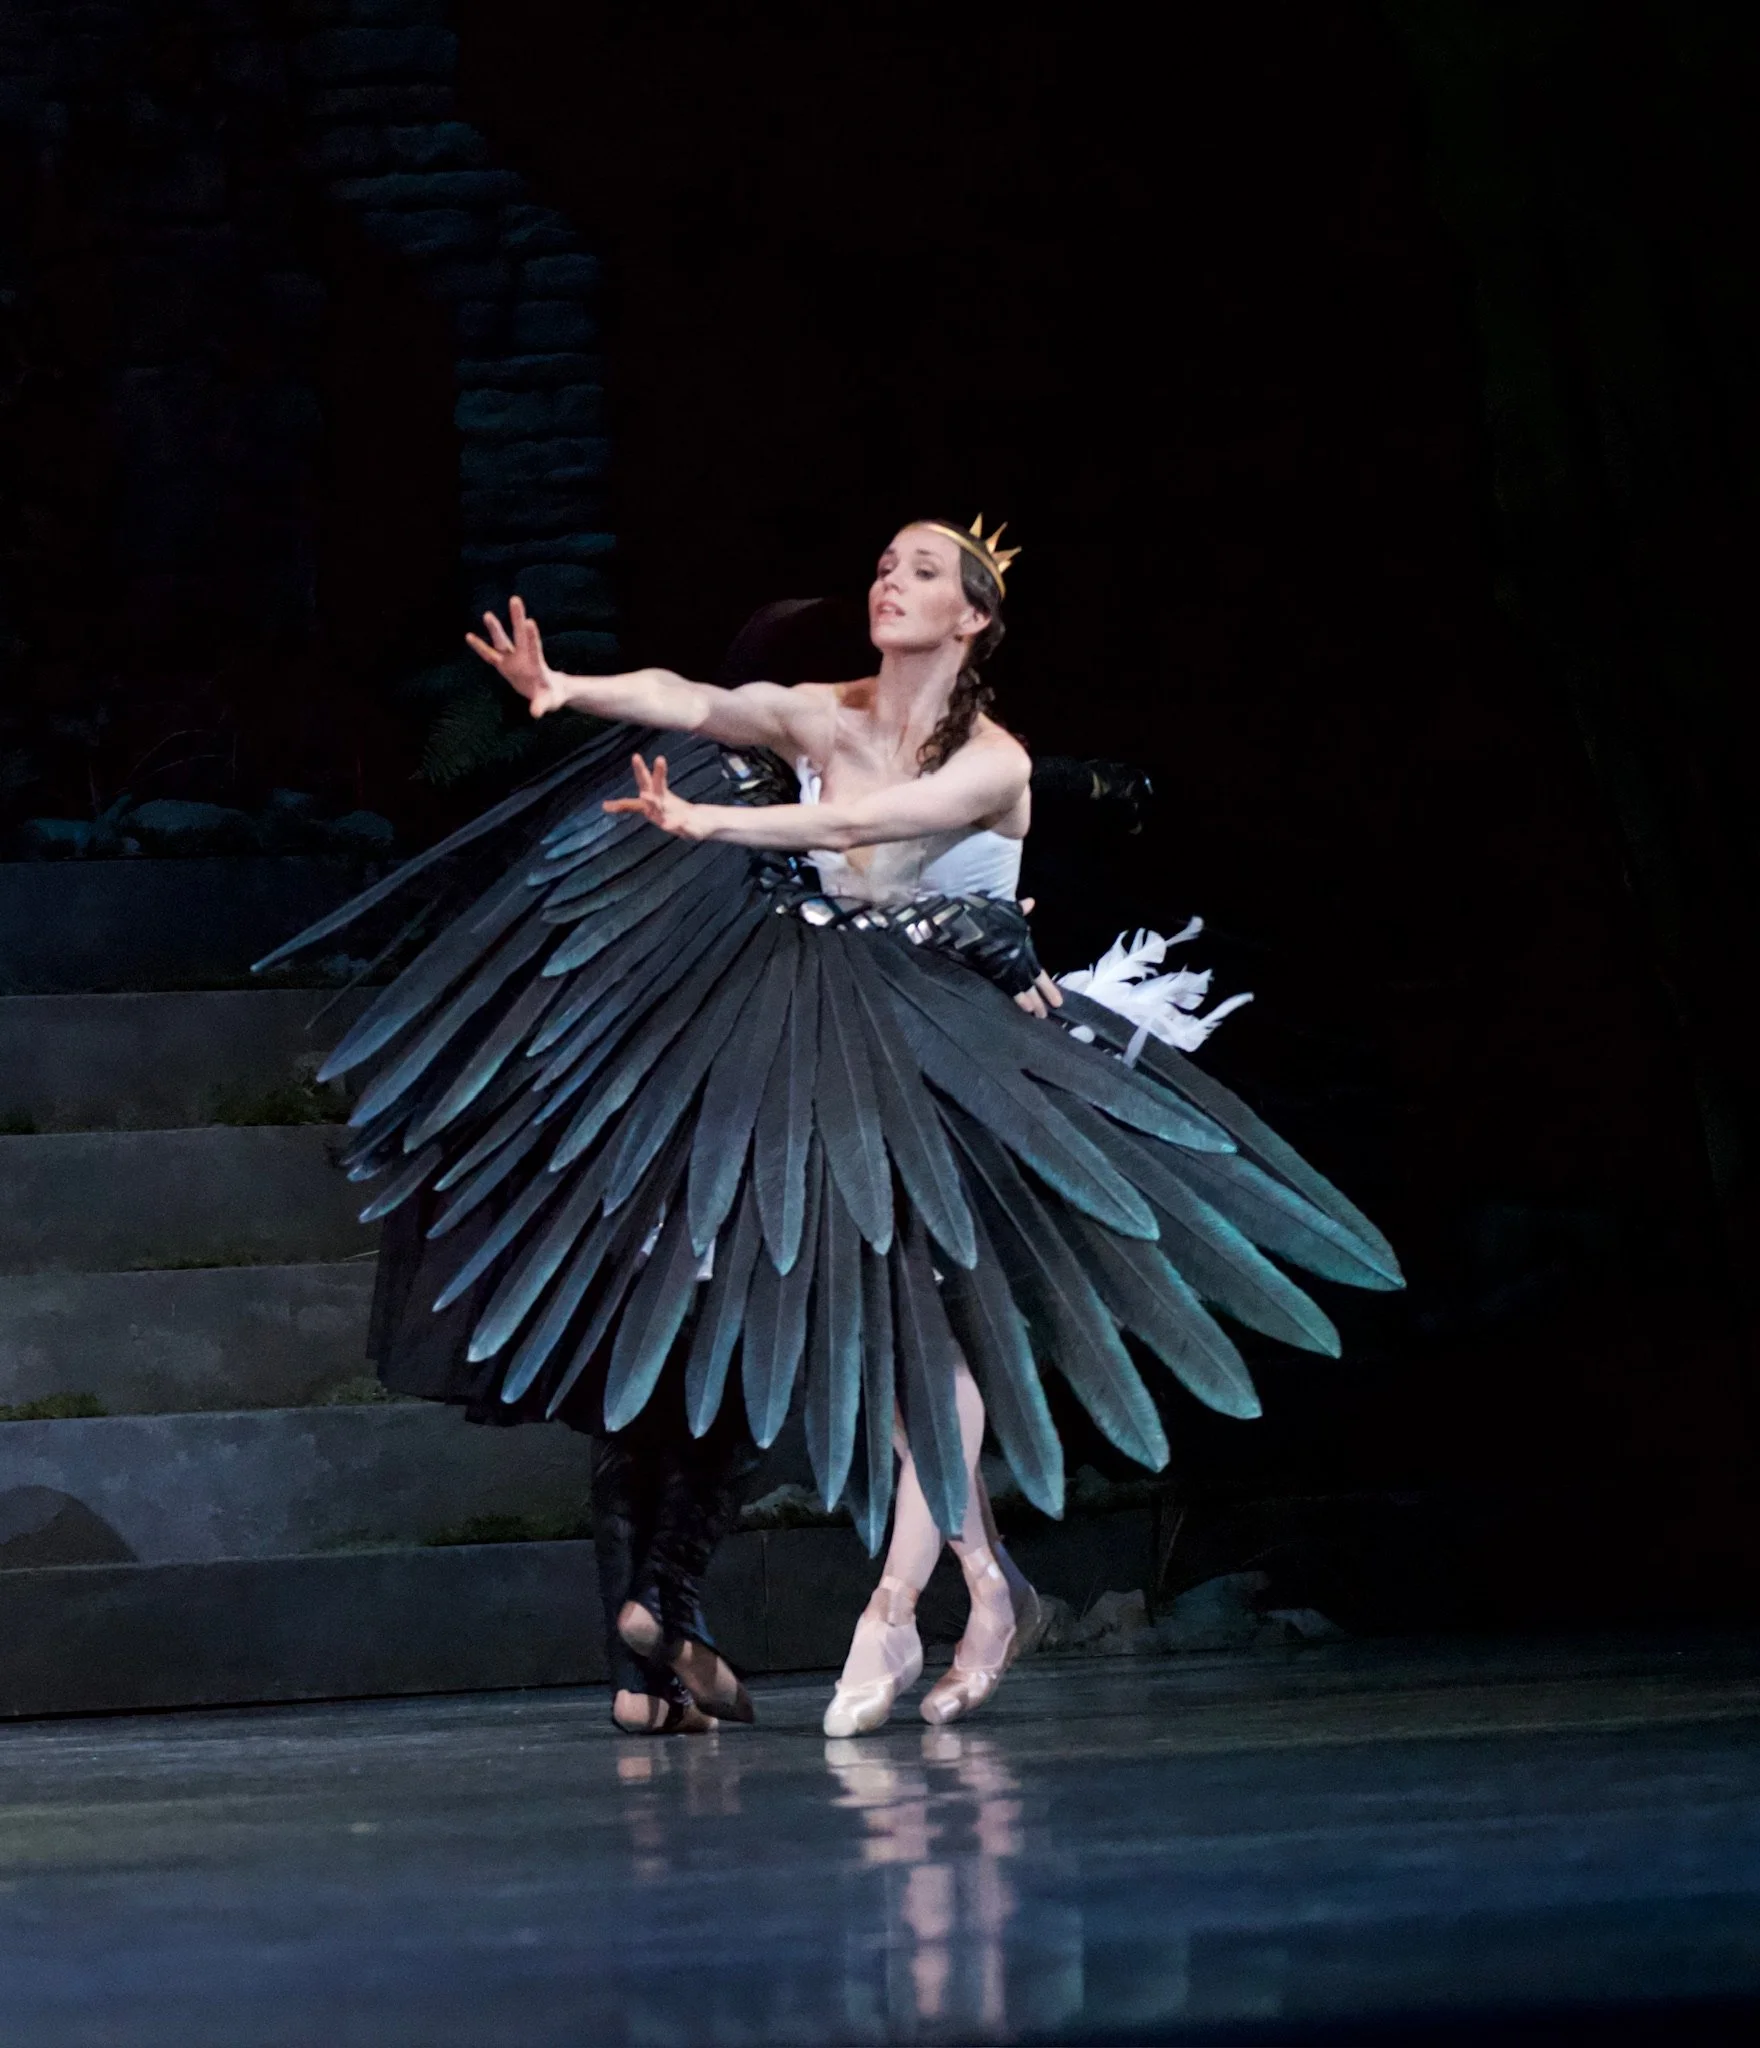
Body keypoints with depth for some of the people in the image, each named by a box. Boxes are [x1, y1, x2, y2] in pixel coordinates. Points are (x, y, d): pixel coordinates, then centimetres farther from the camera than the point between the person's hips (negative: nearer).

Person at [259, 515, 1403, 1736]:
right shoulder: (822, 719, -5)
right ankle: (987, 1584, 12)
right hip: (849, 1041, 4)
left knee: (925, 1307, -13)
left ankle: (896, 1612, -14)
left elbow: (863, 824, -34)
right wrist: (565, 689, -39)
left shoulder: (994, 766, -17)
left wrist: (713, 823, -47)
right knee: (879, 1307, -1)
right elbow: (694, 705, -21)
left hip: (970, 1051, -4)